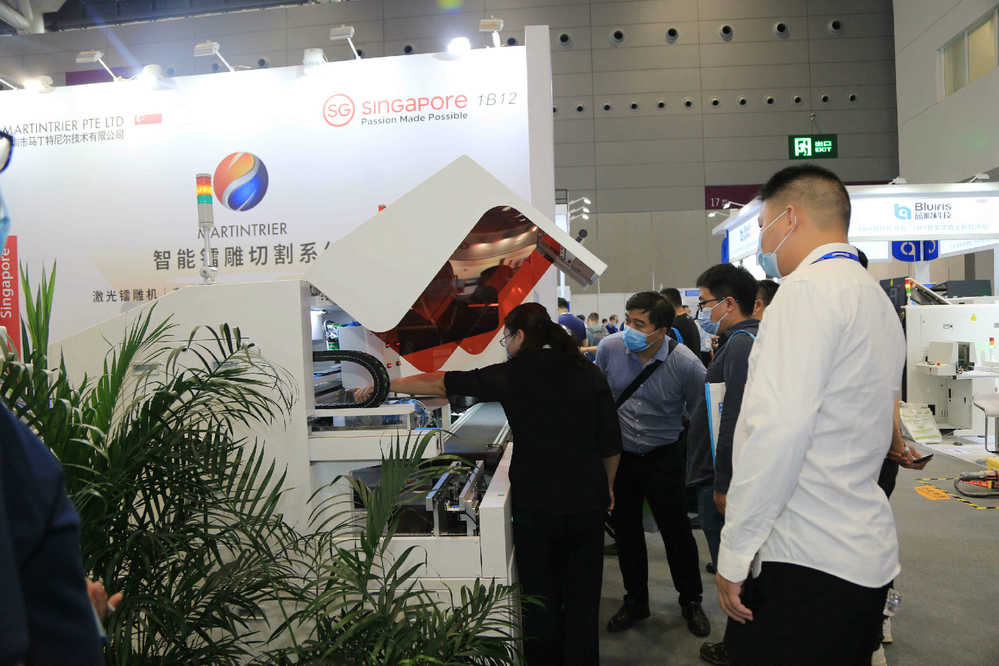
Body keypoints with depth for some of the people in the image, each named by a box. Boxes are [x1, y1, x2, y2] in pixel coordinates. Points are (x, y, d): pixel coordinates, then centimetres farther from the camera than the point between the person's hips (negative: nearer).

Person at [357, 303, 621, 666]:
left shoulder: (512, 374, -7)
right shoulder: (589, 372, 2)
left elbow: (442, 383, -3)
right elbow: (611, 442, 5)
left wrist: (384, 385, 6)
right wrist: (607, 486, 20)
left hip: (536, 504, -3)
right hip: (588, 499, 4)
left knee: (540, 598, 12)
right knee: (583, 597, 14)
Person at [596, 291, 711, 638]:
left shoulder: (685, 363, -19)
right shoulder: (610, 347, -12)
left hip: (664, 457, -2)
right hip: (618, 454, 3)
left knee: (677, 532, 9)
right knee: (626, 531, 14)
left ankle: (691, 601, 33)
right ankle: (635, 601, 34)